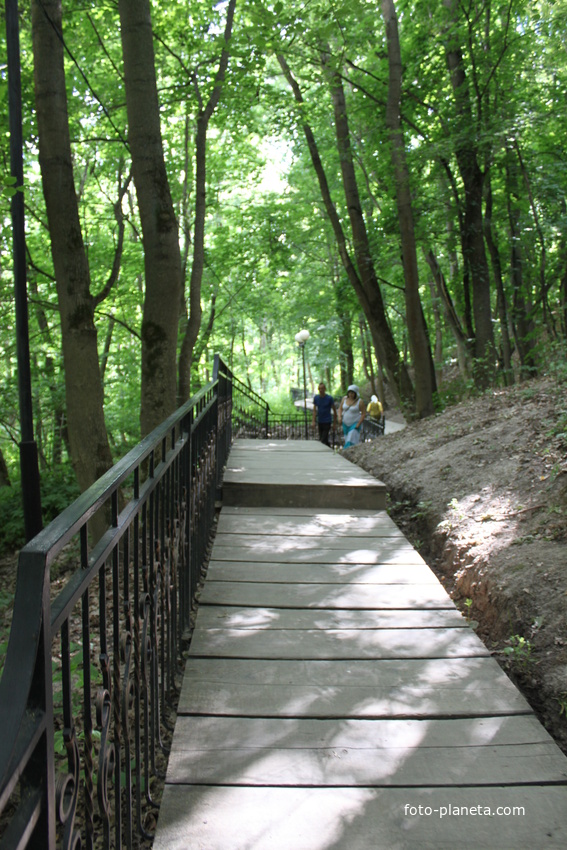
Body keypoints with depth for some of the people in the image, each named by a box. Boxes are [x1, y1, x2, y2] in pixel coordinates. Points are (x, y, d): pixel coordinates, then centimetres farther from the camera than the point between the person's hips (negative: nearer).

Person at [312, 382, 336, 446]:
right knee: (321, 438, 11)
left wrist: (334, 423, -3)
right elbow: (314, 410, 6)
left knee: (323, 440, -12)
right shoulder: (316, 398, 2)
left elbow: (334, 411, -3)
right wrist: (313, 421, -4)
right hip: (320, 422, 5)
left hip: (327, 422, -5)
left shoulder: (330, 398, -9)